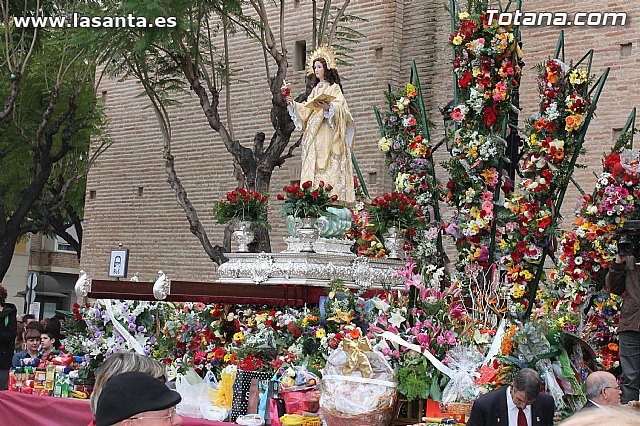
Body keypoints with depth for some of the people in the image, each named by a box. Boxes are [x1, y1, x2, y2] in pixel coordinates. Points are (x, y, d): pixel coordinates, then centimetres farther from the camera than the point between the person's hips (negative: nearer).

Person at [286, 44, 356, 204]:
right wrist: (293, 104, 6)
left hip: (328, 135, -7)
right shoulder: (315, 90, 23)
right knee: (313, 169, -2)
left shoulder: (334, 88, 2)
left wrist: (328, 107, -30)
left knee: (330, 168, -12)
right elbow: (306, 110, 20)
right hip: (314, 136, 7)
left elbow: (340, 107, -12)